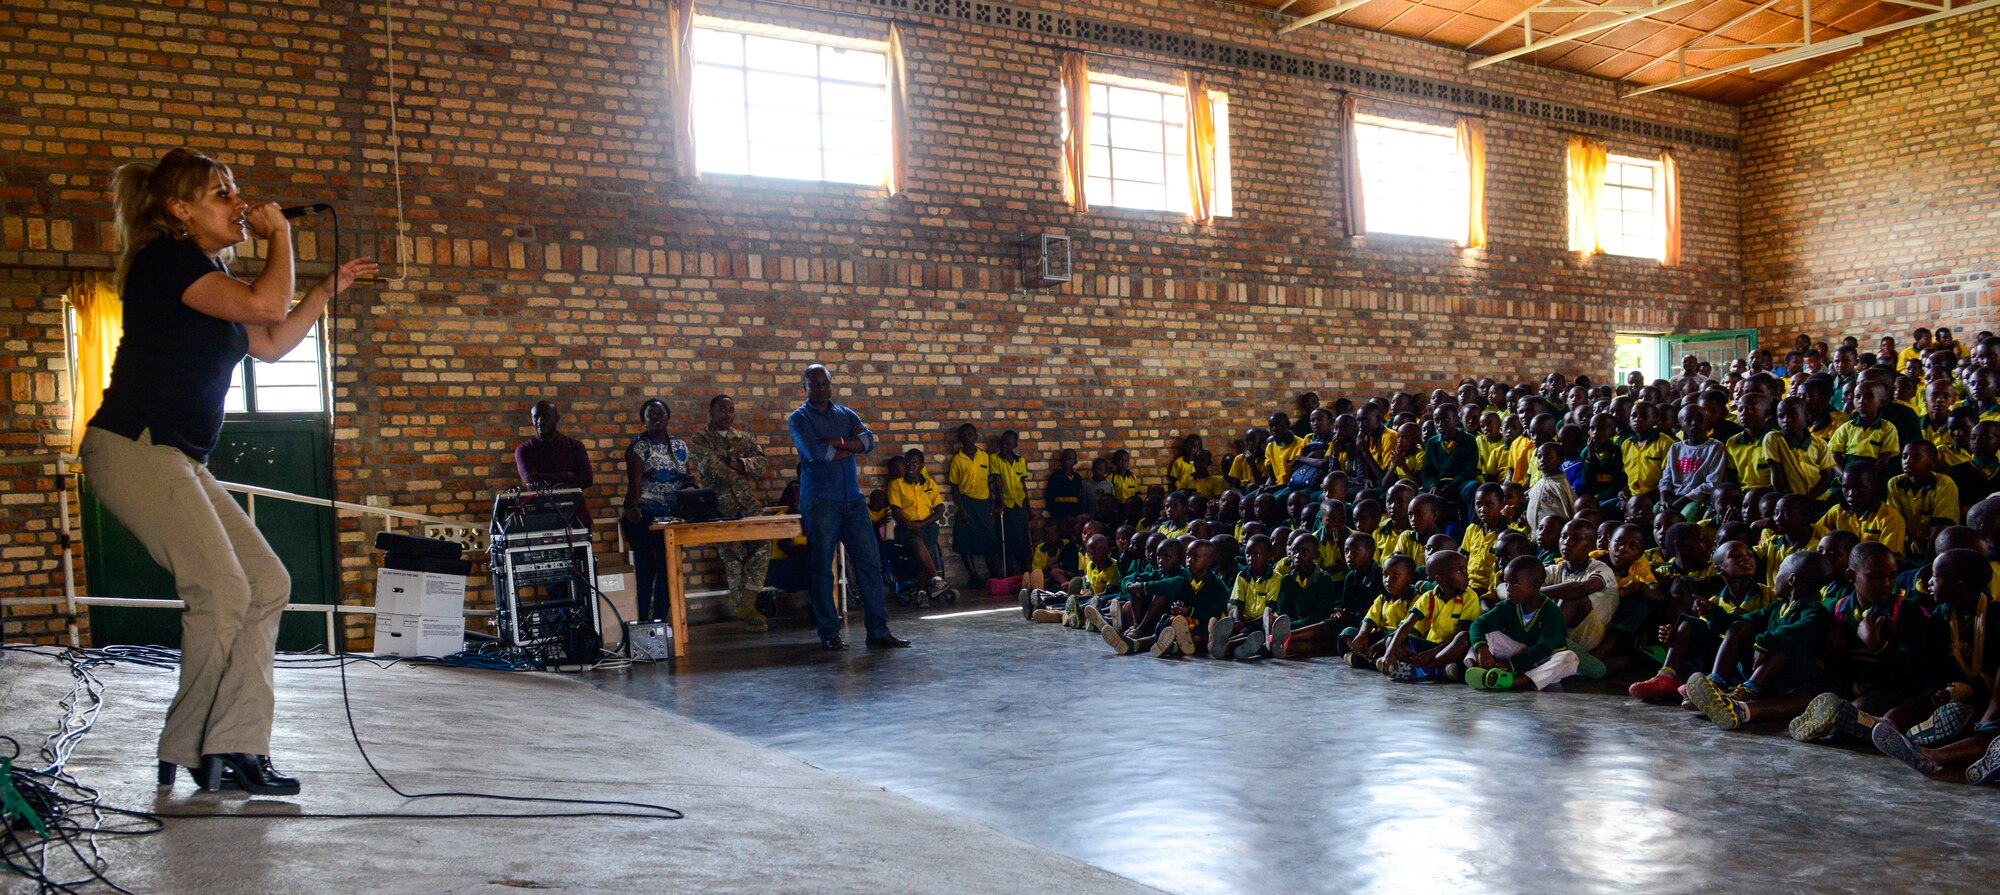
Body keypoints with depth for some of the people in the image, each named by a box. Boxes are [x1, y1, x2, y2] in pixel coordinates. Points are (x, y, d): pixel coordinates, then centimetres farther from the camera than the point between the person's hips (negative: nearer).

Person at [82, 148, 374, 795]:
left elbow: (271, 343, 26)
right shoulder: (165, 258, -10)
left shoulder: (206, 274, 20)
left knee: (267, 584, 1)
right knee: (221, 591, -16)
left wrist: (327, 289, 20)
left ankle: (236, 745, -1)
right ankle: (188, 751, -2)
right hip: (132, 447, -10)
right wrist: (280, 234, -6)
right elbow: (266, 305, -22)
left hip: (177, 458, 10)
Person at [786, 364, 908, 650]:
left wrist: (839, 442, -13)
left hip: (853, 499, 4)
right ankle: (829, 634, 8)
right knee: (822, 569, -1)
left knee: (870, 563, -1)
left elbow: (869, 441, 1)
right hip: (820, 501, -4)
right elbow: (814, 451, -14)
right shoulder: (799, 418, 3)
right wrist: (852, 448, -3)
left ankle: (878, 631, 2)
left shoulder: (846, 415, 17)